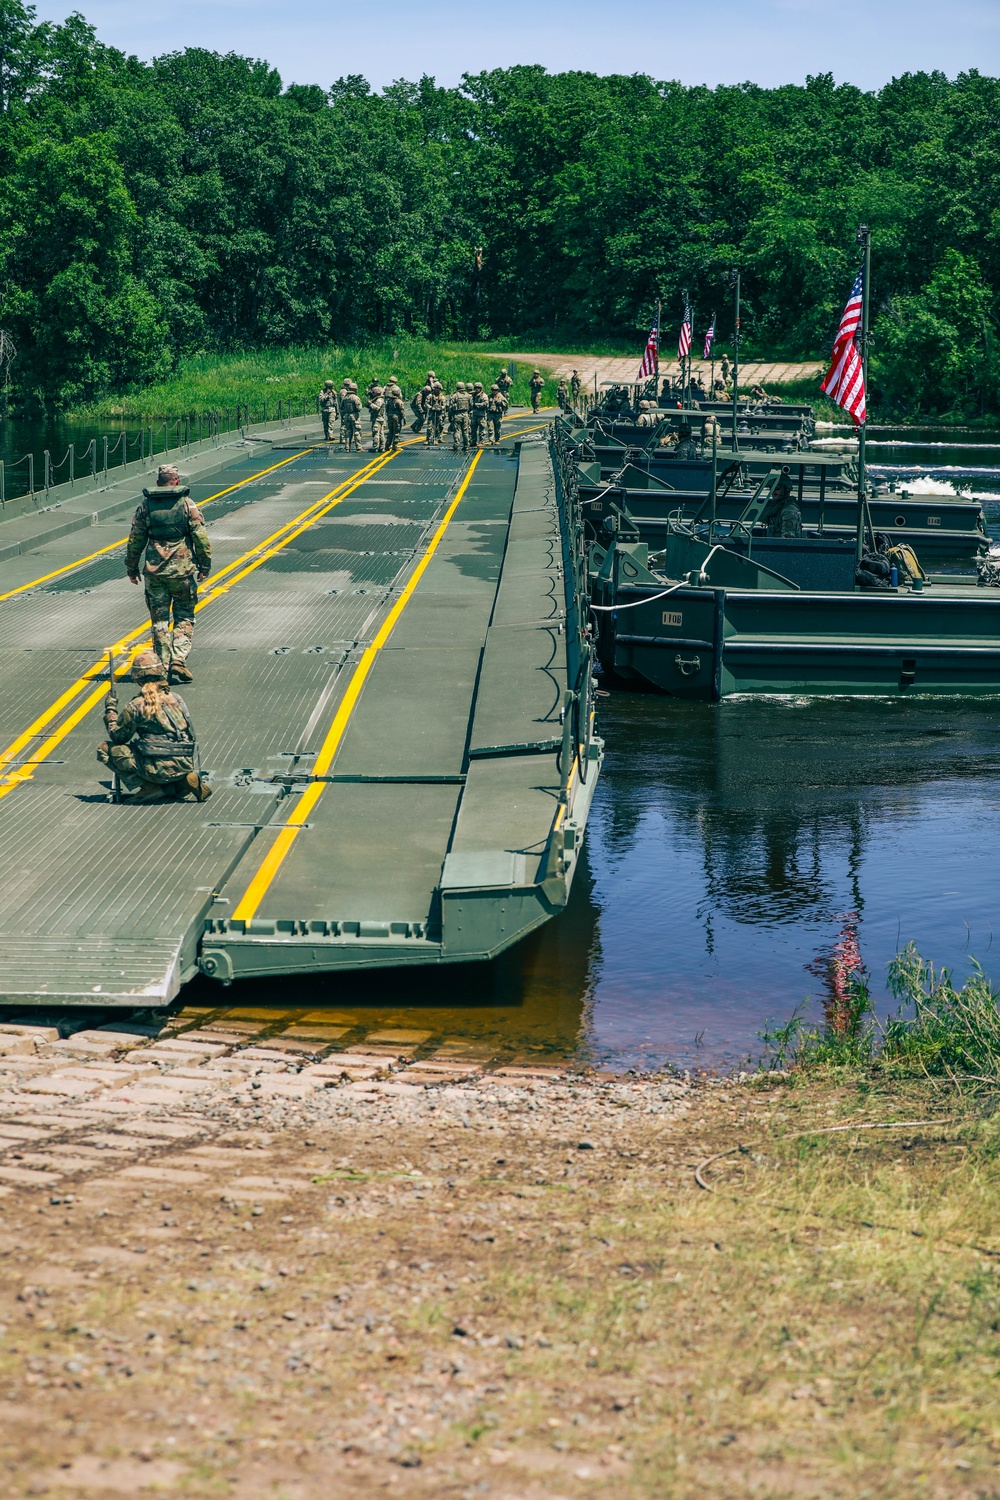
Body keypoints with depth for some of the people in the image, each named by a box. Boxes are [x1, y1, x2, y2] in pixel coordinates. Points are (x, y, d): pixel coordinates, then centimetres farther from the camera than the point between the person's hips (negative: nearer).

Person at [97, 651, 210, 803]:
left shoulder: (136, 706, -7)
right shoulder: (176, 698, 9)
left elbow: (117, 737, 6)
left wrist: (110, 710, 21)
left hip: (159, 769, -6)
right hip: (186, 766, 6)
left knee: (105, 748, 6)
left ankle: (149, 787, -1)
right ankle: (181, 783, 11)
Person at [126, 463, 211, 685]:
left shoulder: (145, 505, 3)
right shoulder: (187, 504, -2)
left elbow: (135, 540, 6)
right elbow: (201, 538, -4)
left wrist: (131, 568, 17)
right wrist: (205, 566, 6)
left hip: (154, 571, 2)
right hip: (182, 569, -2)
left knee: (159, 620, 9)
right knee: (184, 617, 7)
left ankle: (162, 666, 8)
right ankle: (178, 661, -8)